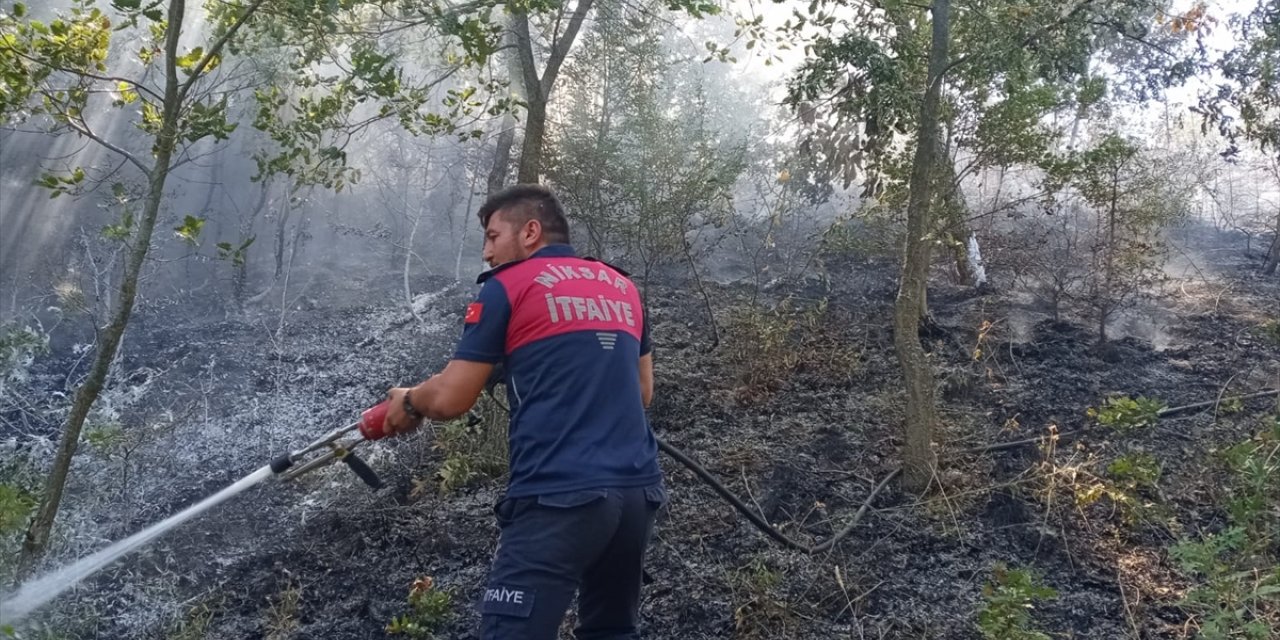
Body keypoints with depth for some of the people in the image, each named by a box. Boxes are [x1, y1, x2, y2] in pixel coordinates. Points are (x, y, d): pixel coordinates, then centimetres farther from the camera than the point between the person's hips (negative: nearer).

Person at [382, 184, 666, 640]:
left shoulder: (509, 286, 2)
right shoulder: (622, 286, 18)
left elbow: (449, 400, 1)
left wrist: (408, 401, 21)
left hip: (560, 496, -6)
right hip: (638, 489, 7)